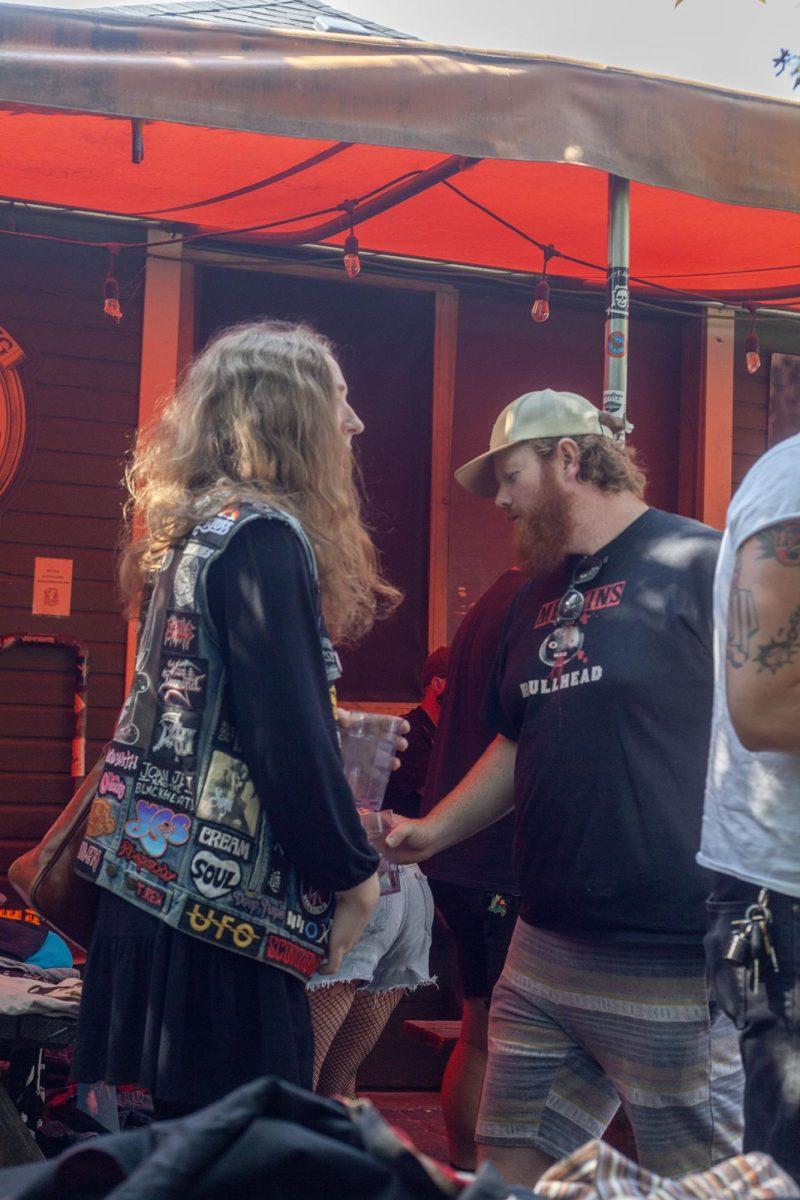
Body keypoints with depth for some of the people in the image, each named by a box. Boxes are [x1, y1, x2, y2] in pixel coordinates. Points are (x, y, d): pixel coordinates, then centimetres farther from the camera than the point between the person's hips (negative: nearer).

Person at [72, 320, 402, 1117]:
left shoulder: (201, 528, 15)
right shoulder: (264, 534, -13)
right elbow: (290, 735, -18)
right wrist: (352, 875, -7)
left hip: (159, 884, 9)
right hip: (226, 900, -9)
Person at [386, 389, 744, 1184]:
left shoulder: (700, 566, -9)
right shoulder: (540, 596, 15)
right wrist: (435, 830, 12)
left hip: (676, 968, -8)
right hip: (546, 952, 8)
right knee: (510, 1166, 14)